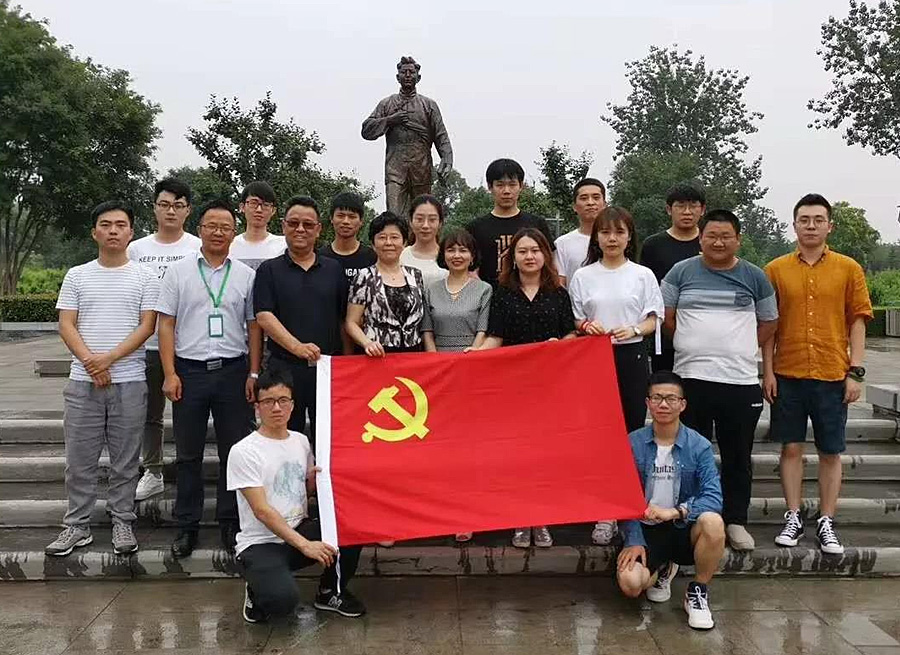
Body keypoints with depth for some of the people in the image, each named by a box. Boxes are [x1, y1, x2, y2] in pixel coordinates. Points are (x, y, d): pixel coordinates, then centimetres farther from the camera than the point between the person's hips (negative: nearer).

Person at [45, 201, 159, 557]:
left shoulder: (145, 276, 3)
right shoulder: (77, 275, 8)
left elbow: (147, 326, -4)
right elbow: (66, 326, 2)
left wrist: (108, 358, -14)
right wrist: (90, 362, -13)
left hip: (129, 381, -1)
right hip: (83, 381, 2)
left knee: (125, 459, 6)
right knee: (79, 458, 6)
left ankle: (122, 522, 18)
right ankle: (77, 526, 18)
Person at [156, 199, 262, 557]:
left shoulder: (246, 275, 7)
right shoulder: (179, 272, 4)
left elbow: (254, 327, 8)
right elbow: (166, 325, 2)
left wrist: (254, 373, 0)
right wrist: (170, 374, -5)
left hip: (232, 370, 1)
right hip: (189, 370, 0)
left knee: (235, 450, 5)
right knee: (188, 453, 7)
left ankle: (231, 522, 17)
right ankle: (187, 525, 18)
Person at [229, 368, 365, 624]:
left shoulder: (301, 441, 7)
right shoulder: (243, 451, -12)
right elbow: (261, 510, -18)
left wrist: (313, 478, -4)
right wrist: (304, 545, -24)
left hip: (300, 530, 6)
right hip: (261, 544, -6)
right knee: (283, 599, -34)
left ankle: (330, 591, 4)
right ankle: (258, 592, 5)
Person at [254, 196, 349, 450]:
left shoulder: (334, 269, 12)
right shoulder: (269, 270, 5)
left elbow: (344, 319, 12)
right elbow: (264, 316, -7)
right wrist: (297, 346, -22)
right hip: (284, 368, -1)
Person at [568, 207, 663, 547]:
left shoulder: (643, 275, 5)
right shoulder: (583, 276, 7)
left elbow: (653, 321, 5)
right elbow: (574, 321, 10)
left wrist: (633, 330, -15)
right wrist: (586, 326, -12)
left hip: (632, 357, 0)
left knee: (631, 432, 1)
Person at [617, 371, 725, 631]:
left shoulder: (699, 446, -8)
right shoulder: (632, 443, -5)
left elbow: (713, 497, -18)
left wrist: (674, 512, -32)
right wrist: (634, 540, -14)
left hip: (684, 527, -1)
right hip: (646, 529, 1)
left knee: (712, 521, -34)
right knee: (630, 583, -24)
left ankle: (698, 591, -5)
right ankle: (662, 569, 17)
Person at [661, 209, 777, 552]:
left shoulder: (754, 277, 7)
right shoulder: (681, 272, 4)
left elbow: (769, 322, 15)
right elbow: (666, 317, 6)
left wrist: (738, 348, 7)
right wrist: (696, 345, 6)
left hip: (741, 381, 1)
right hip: (691, 378, -1)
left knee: (738, 457, 9)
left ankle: (735, 521, 21)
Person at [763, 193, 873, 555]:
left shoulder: (849, 269, 3)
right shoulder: (776, 270, 4)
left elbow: (858, 321, 3)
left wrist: (856, 372, -3)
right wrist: (767, 371, 0)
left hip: (833, 375, 0)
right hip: (787, 375, 0)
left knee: (831, 452, 6)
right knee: (791, 447, 7)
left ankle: (826, 523, 18)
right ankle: (793, 518, 19)